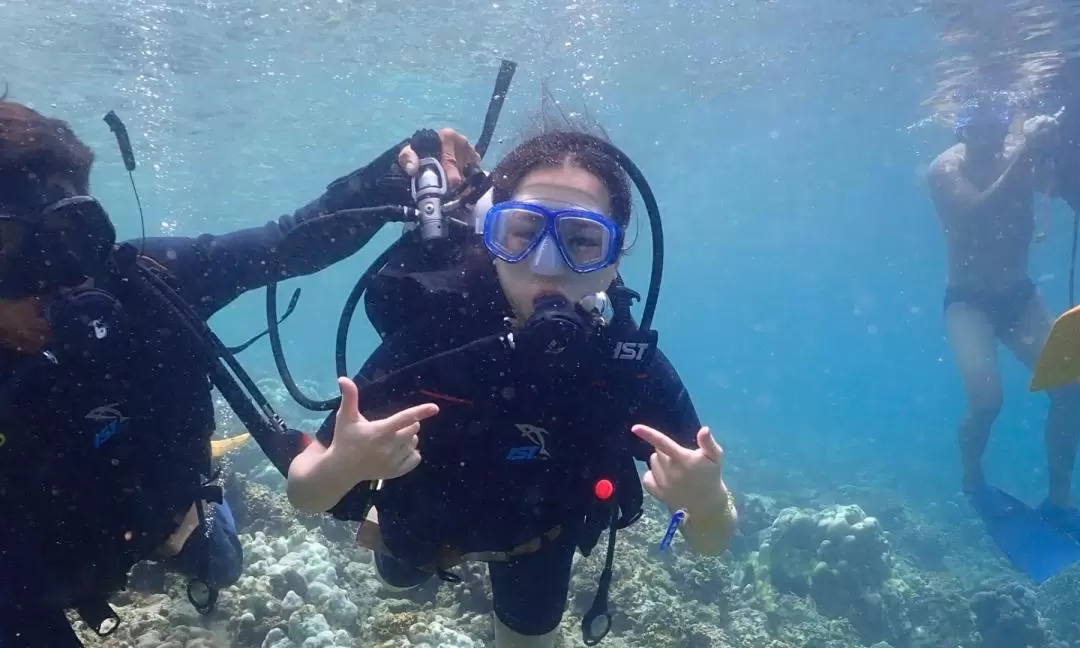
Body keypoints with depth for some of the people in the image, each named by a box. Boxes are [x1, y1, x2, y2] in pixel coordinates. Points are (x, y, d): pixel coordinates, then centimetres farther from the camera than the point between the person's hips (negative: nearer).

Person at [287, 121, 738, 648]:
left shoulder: (635, 370, -36)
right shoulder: (428, 335, -40)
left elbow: (711, 541, -25)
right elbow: (302, 493, -31)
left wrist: (705, 503, -49)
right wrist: (344, 465, -54)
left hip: (539, 528, 1)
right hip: (428, 515, 0)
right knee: (399, 578, 33)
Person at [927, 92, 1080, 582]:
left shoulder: (1022, 154, -3)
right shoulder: (946, 168, -12)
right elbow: (978, 214, -29)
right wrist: (1023, 156, -34)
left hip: (1019, 294, 4)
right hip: (968, 299, -4)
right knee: (986, 397, -22)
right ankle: (973, 485, 7)